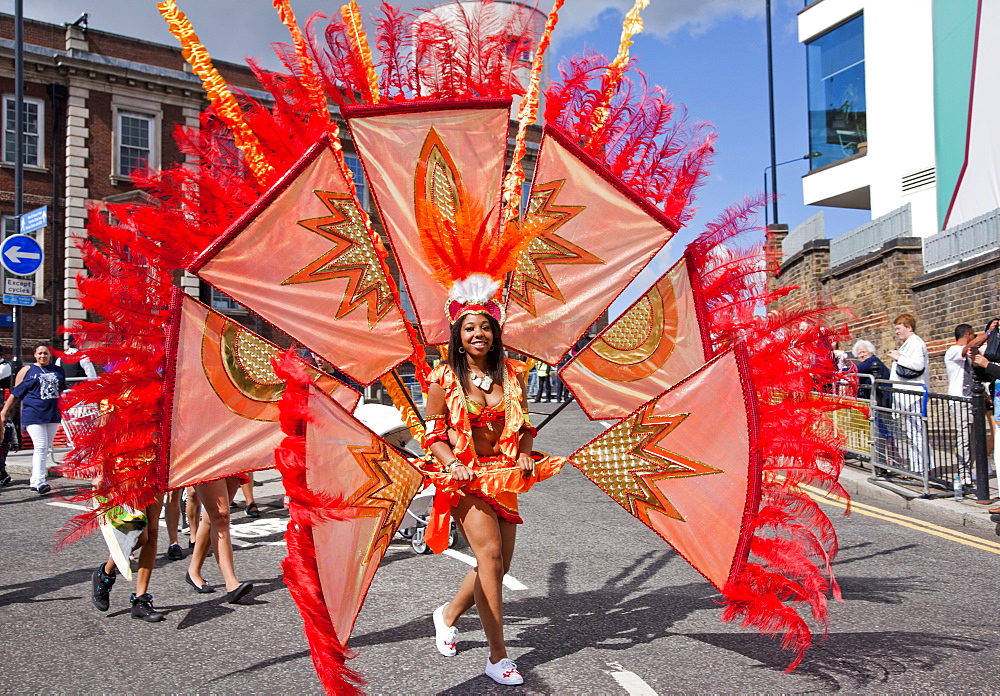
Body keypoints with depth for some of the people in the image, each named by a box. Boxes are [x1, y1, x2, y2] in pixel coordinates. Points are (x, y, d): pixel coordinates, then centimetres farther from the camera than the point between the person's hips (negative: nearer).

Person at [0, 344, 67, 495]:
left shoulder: (58, 370, 13)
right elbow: (16, 392, 6)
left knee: (45, 448, 8)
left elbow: (63, 390, 23)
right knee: (41, 447, -13)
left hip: (53, 414, 4)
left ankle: (34, 481, 16)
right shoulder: (27, 371, 3)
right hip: (34, 414, -4)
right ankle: (40, 482, -13)